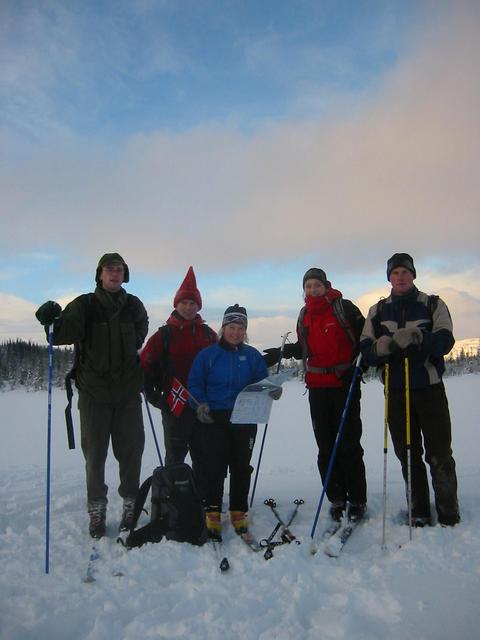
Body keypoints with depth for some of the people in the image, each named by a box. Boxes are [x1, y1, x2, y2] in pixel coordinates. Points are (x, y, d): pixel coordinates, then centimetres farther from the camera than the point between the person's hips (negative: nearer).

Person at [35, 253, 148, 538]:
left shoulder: (133, 305, 7)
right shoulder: (85, 305, -1)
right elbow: (66, 333, -17)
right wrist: (53, 319, -36)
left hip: (128, 390, 2)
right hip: (94, 390, -2)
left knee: (131, 450, 6)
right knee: (95, 453, 4)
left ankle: (131, 503, 21)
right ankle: (97, 509, 17)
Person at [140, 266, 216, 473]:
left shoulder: (208, 334, 8)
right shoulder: (164, 334, -3)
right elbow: (145, 365, -3)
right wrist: (152, 394, -8)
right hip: (174, 406, -3)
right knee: (175, 456, 7)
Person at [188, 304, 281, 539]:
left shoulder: (253, 356, 8)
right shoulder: (207, 354, 2)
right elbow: (195, 384, 3)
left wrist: (272, 391, -13)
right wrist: (200, 404, -13)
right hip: (214, 419, -2)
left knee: (241, 467, 8)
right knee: (214, 467, -1)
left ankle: (239, 511, 21)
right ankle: (212, 511, 9)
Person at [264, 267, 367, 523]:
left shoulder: (344, 307, -4)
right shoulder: (304, 315, 12)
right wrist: (282, 351, 9)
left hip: (345, 383, -5)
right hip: (317, 386, 5)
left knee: (349, 443, -2)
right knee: (325, 445, 7)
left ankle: (357, 500, 10)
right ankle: (336, 498, 17)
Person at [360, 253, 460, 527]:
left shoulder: (433, 305, 4)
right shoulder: (378, 311, 10)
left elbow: (445, 341, -11)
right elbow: (366, 348, 1)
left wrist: (416, 337, -30)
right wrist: (384, 345, -21)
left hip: (429, 388, -2)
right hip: (396, 391, 2)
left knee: (439, 454, 0)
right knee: (408, 454, 8)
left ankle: (449, 513, 13)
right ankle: (419, 512, 19)